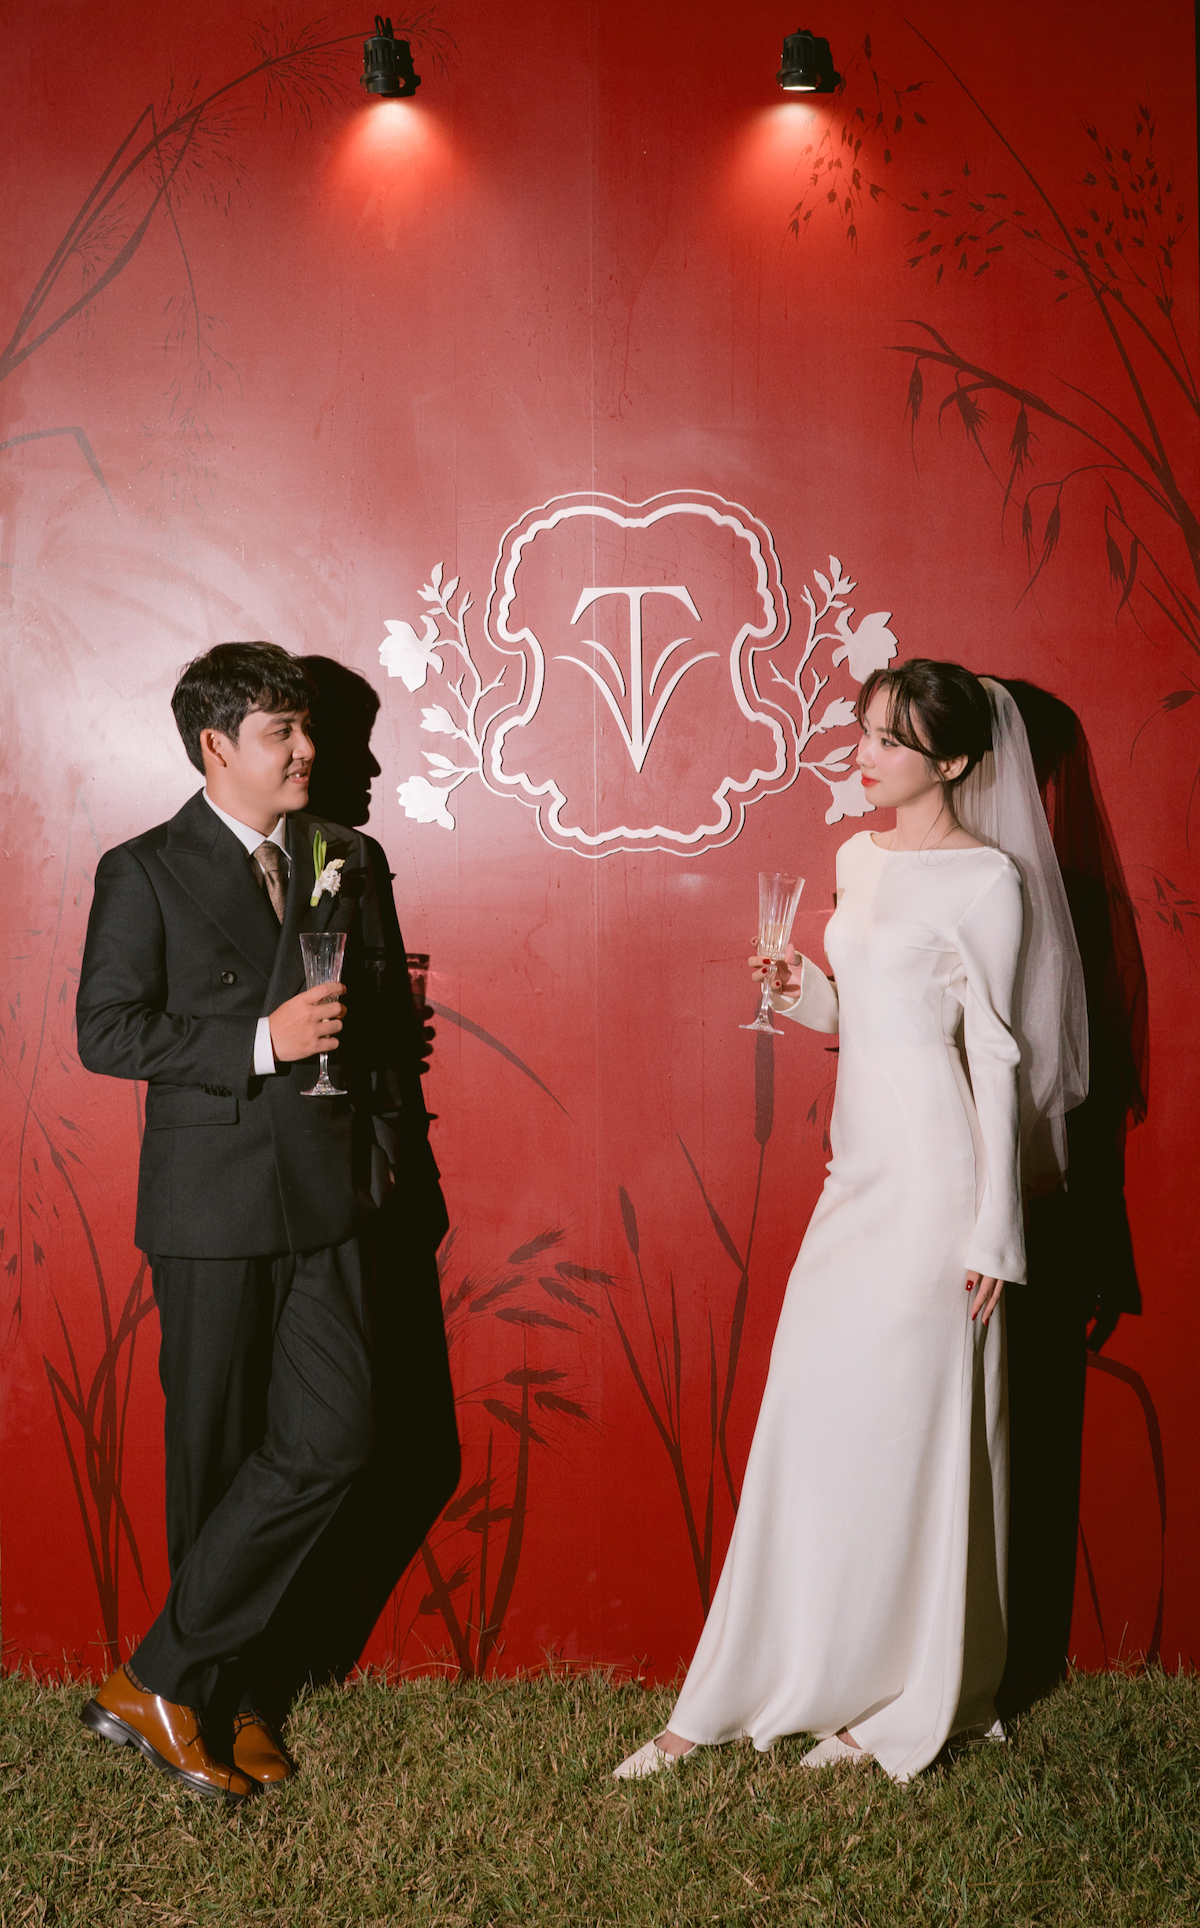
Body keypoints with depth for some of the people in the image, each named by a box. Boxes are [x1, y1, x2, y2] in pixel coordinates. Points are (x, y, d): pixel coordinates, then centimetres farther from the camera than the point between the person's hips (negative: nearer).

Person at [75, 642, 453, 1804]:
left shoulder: (349, 863, 12)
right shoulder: (144, 873, -1)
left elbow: (389, 1022, 18)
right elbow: (105, 1031, -8)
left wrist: (393, 1161, 12)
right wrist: (260, 1041, -17)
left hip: (328, 1198, 4)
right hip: (213, 1205, -4)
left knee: (333, 1439, -5)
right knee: (216, 1456, 5)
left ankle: (170, 1675, 8)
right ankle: (223, 1699, 21)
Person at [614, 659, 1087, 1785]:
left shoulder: (985, 879, -9)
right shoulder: (860, 861, 13)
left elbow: (995, 1053, -10)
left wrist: (992, 1226, -11)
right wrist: (800, 995, 1)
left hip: (934, 1176, -7)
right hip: (861, 1170, 7)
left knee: (911, 1426, 1)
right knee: (812, 1420, 10)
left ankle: (911, 1706, 18)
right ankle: (747, 1694, 20)